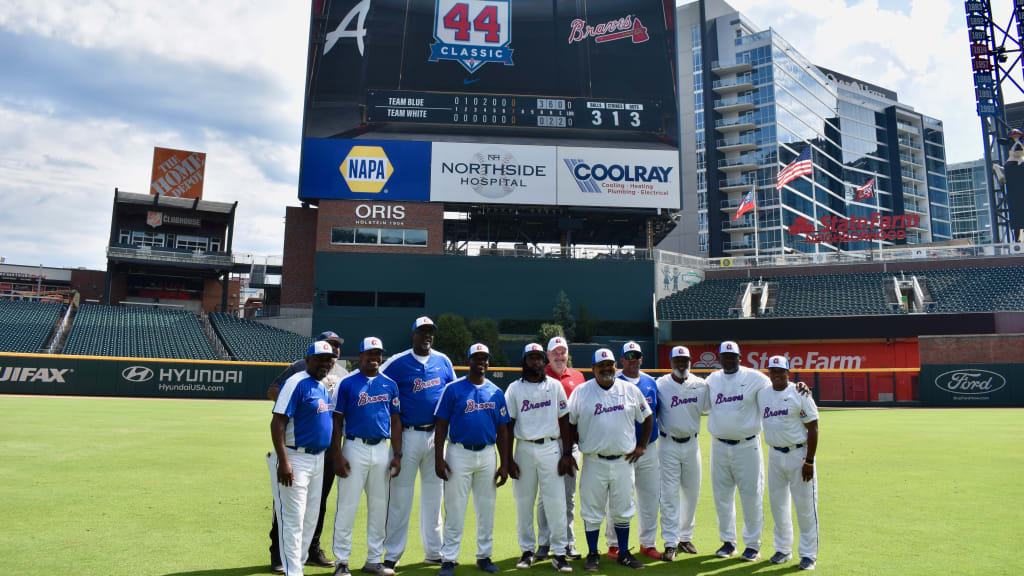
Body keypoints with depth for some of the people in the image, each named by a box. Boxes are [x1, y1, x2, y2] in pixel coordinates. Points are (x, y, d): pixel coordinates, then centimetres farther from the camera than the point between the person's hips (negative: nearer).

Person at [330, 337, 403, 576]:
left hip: (382, 449, 4)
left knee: (379, 506, 10)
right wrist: (338, 455, -10)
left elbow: (395, 421, 11)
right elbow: (337, 421, -2)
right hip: (355, 448, -4)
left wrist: (397, 454, 4)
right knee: (347, 505, -2)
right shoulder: (347, 384, 0)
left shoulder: (390, 385, 9)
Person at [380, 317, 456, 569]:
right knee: (400, 496, -1)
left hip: (436, 435, 4)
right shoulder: (398, 362, -5)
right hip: (407, 435, -4)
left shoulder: (443, 361, 8)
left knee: (433, 496, 12)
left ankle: (434, 552, 23)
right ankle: (392, 555, 10)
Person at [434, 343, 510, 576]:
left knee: (487, 509, 10)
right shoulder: (453, 389, 0)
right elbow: (441, 425, -2)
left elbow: (502, 430, 10)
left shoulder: (496, 393, 9)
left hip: (488, 455, 3)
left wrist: (504, 464, 5)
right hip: (459, 454, -3)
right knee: (455, 509, 0)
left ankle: (484, 556, 23)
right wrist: (439, 459, -10)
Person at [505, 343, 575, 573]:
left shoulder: (555, 386, 7)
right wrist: (508, 459, -2)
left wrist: (567, 454, 0)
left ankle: (559, 553, 8)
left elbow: (564, 421, 6)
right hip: (524, 448, 0)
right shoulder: (514, 388, 5)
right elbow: (508, 425, 4)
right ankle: (528, 550, 21)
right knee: (523, 502, 6)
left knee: (556, 502, -2)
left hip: (551, 448, 0)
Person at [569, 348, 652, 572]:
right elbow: (569, 423, 5)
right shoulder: (581, 392, -2)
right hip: (593, 462, -2)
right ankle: (592, 554, 19)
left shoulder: (630, 390, 4)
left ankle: (624, 554, 26)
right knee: (592, 511, 5)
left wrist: (641, 445, 8)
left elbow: (647, 417, 14)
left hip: (624, 461, 2)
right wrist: (579, 445, 0)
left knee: (623, 511, 12)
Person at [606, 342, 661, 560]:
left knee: (650, 496, 8)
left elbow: (656, 411, 17)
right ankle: (614, 544, 12)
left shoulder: (651, 383, 12)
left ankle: (648, 543, 22)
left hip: (648, 449, 5)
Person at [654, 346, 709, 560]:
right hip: (668, 445, -4)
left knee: (692, 493, 11)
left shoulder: (700, 385, 3)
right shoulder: (660, 385, -6)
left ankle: (685, 537, 27)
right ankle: (670, 543, 4)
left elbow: (708, 407, 8)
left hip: (691, 444, 4)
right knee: (669, 494, -3)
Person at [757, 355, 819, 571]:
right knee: (777, 503, 12)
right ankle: (783, 549, 26)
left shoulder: (800, 394, -8)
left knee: (805, 505, 1)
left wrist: (809, 461, -14)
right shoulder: (761, 394, 6)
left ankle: (809, 554, 12)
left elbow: (813, 428, -9)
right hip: (775, 455, 5)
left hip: (799, 454, -5)